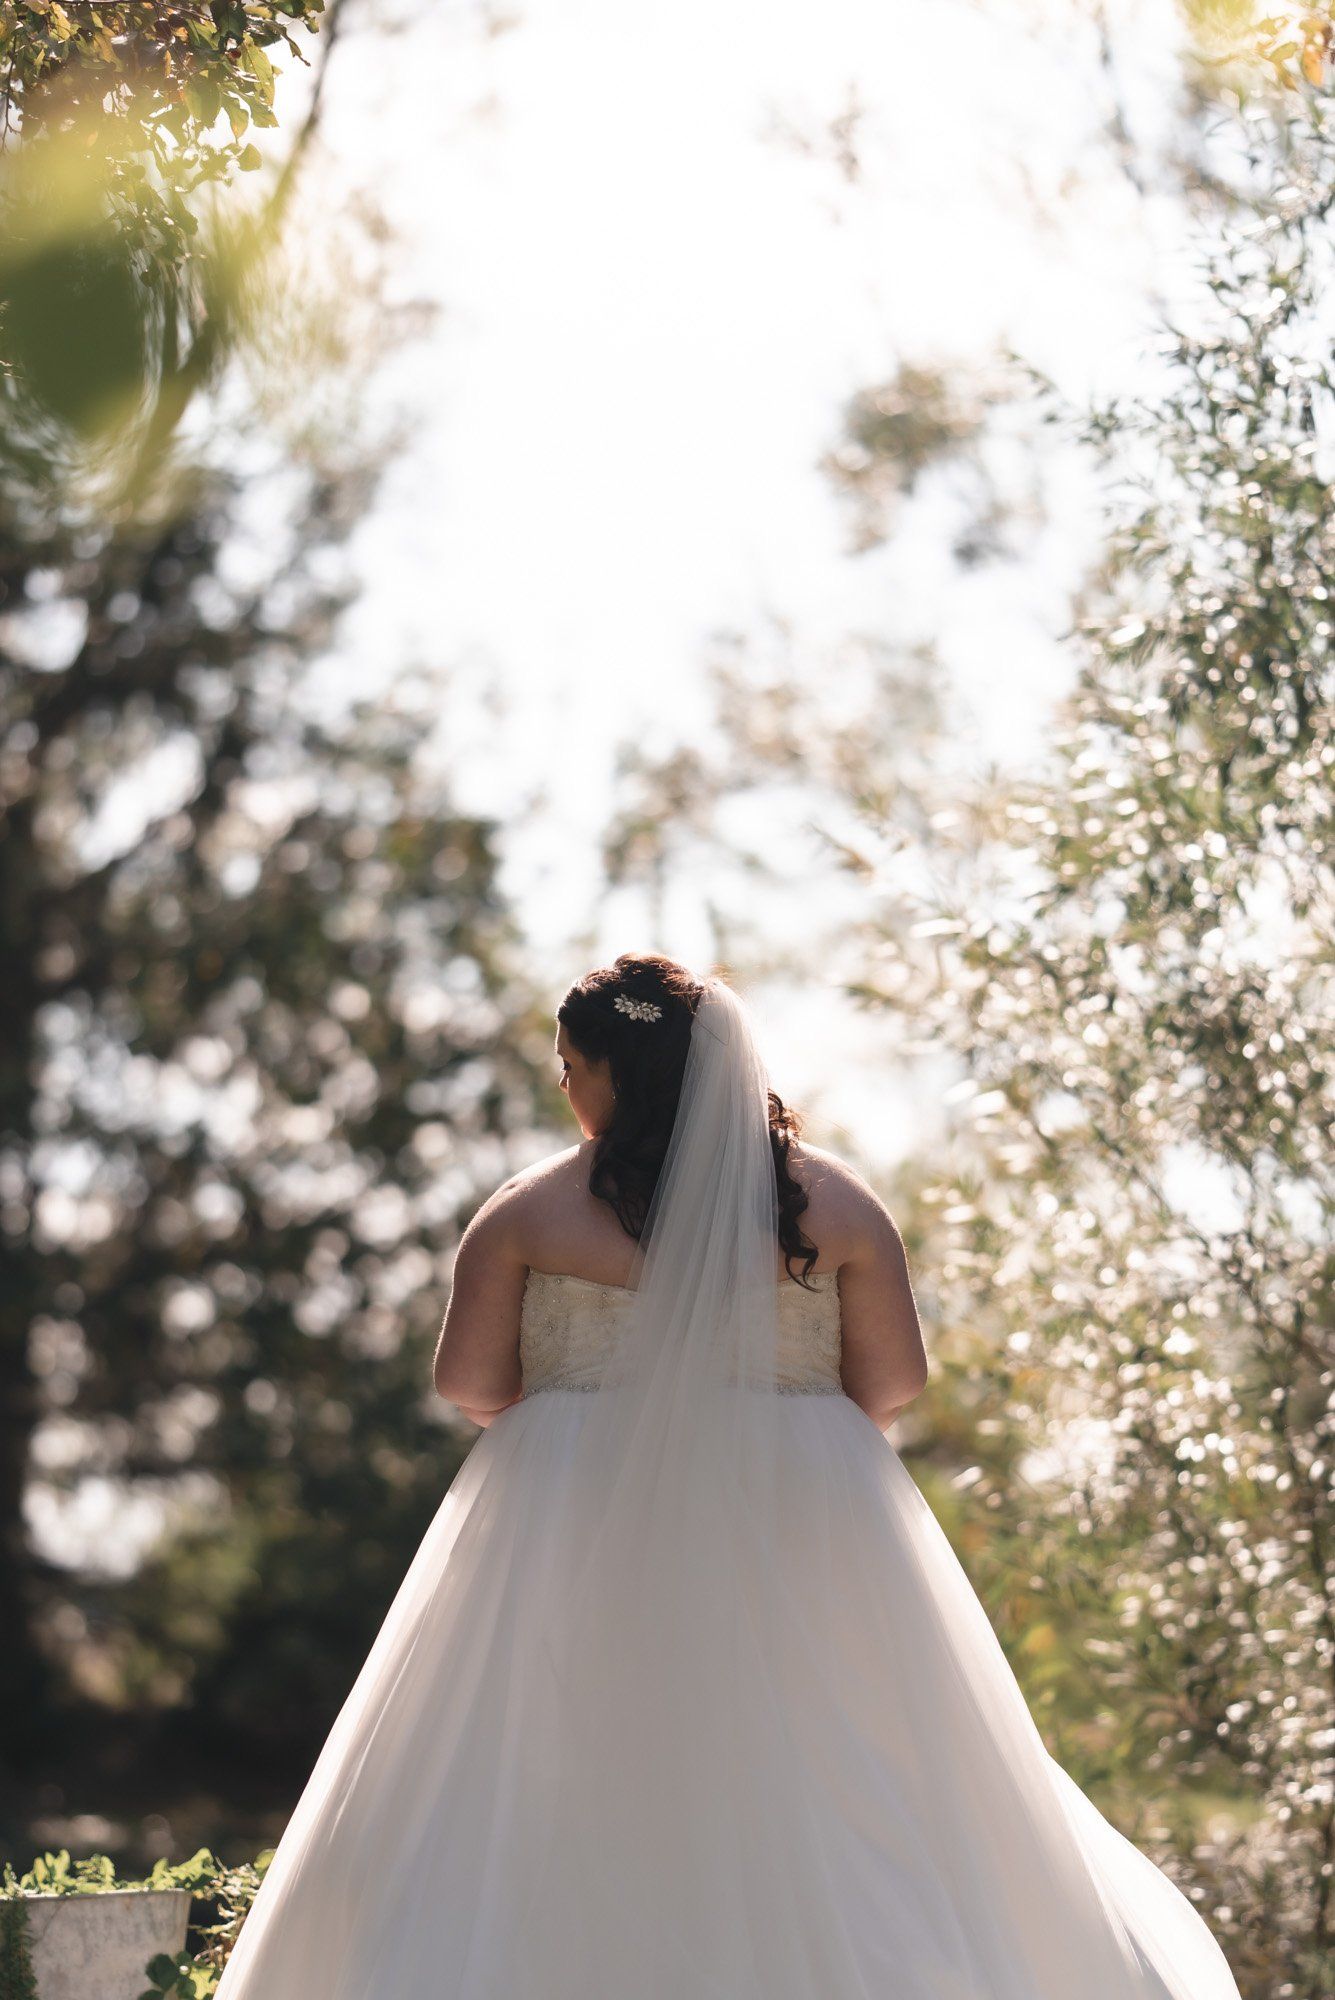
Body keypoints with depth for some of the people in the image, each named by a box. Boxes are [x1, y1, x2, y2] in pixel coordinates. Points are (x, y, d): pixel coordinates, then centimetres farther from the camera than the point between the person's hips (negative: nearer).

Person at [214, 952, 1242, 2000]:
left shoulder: (530, 1209, -3)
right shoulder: (837, 1200, 2)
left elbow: (467, 1382, -1)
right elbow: (897, 1380, 3)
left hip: (579, 1528, -1)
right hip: (799, 1538, 2)